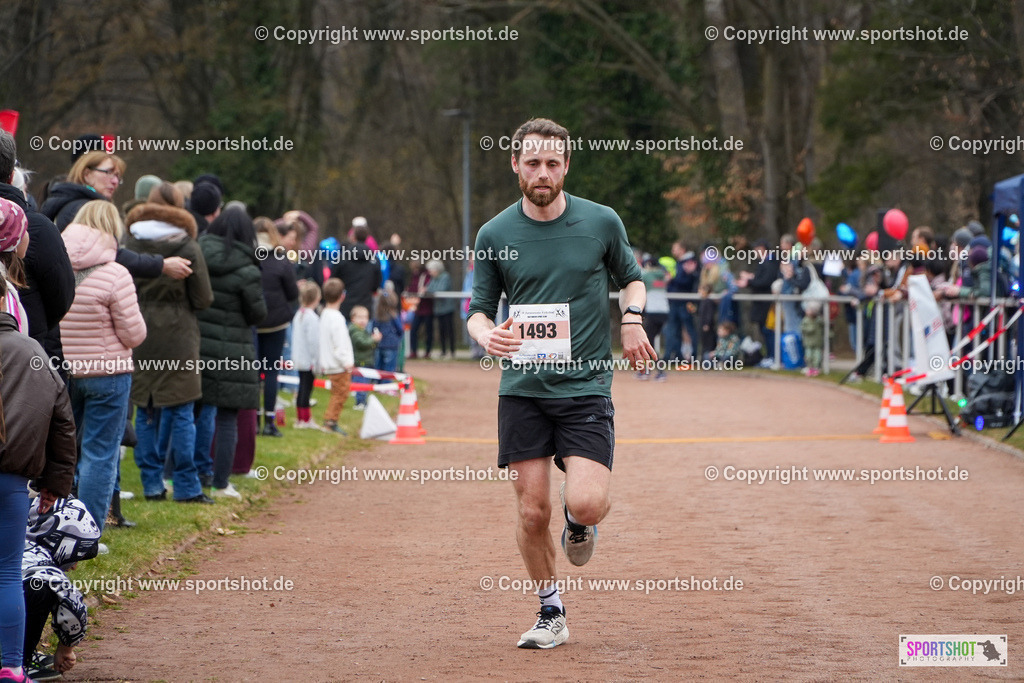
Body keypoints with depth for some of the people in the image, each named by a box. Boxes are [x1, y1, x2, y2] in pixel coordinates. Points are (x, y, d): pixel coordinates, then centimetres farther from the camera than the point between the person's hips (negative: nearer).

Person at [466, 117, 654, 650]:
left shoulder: (602, 222, 1)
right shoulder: (494, 235, 2)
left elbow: (631, 277, 17)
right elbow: (479, 308, 9)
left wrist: (632, 318, -4)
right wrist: (487, 335, -15)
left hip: (585, 387, -1)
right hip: (522, 390, 1)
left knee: (587, 504, -17)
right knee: (532, 513, 0)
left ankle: (579, 520, 21)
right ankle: (551, 614, 19)